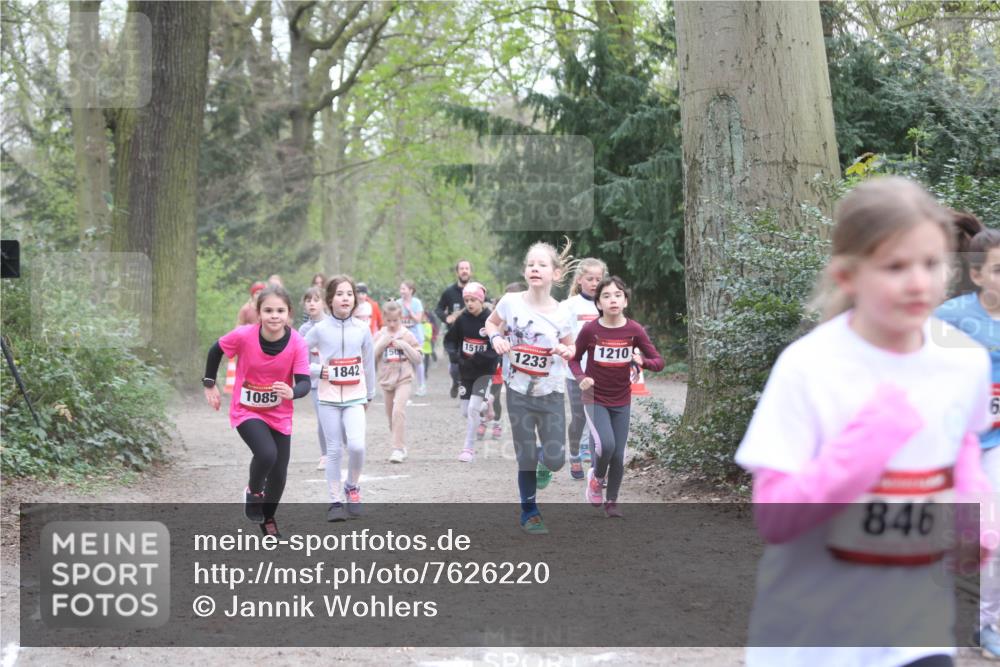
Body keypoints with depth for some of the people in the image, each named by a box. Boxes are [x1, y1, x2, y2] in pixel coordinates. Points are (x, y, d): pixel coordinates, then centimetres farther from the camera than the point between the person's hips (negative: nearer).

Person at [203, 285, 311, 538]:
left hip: (280, 415, 3)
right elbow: (216, 350, -4)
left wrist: (292, 392, -45)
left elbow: (304, 383, -23)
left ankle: (268, 519, 37)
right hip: (246, 411, -2)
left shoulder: (297, 343, -20)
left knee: (279, 474, 8)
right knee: (266, 453, -28)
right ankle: (253, 491, 5)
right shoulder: (244, 336, -23)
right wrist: (210, 384, 2)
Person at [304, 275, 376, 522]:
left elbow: (369, 363, 10)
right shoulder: (320, 329, -5)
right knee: (334, 450, 1)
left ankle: (352, 487, 10)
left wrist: (369, 395, 16)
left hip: (355, 398, 1)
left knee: (357, 445, -16)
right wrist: (317, 370, -9)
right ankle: (335, 501, 11)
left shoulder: (362, 329, 0)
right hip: (329, 399, 0)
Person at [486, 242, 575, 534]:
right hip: (519, 392, 0)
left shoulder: (560, 313, -9)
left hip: (551, 393, 0)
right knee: (526, 458, 5)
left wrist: (566, 351, -16)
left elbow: (571, 348, 6)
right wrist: (496, 338, -11)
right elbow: (491, 323, 10)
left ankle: (545, 460, 33)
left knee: (554, 461, -3)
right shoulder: (510, 302, -9)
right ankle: (529, 512, 23)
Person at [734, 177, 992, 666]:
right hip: (810, 626, -3)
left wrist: (972, 498, -1)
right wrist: (866, 445, -30)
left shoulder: (966, 362, -5)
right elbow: (772, 517, -21)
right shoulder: (807, 368, -19)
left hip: (914, 623, 3)